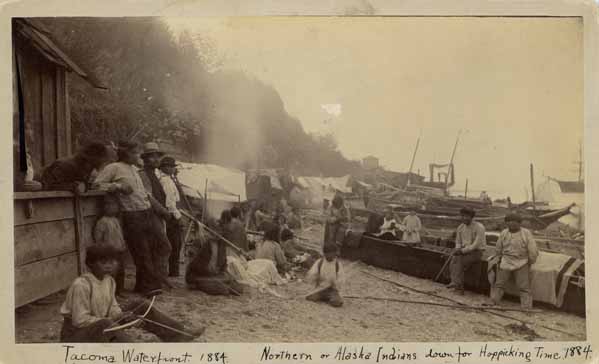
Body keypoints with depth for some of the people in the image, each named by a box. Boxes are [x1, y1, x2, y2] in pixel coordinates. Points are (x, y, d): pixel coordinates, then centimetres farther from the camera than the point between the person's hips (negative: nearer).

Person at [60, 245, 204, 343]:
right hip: (77, 332, -8)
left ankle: (178, 334, -5)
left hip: (103, 325, 8)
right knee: (107, 326, -42)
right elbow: (80, 320, -25)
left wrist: (123, 316, -21)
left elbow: (113, 309, 1)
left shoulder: (109, 281, -1)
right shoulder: (81, 284, -25)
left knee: (140, 305, -2)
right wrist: (112, 320, -26)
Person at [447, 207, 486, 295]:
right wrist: (457, 250, -8)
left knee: (459, 260, -30)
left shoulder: (479, 227, -13)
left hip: (476, 252, -5)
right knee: (452, 262, -23)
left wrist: (463, 250, -21)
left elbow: (476, 244, -18)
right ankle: (458, 288, -26)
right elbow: (458, 242, 14)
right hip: (464, 252, 5)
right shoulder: (460, 228, 7)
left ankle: (456, 282, -28)